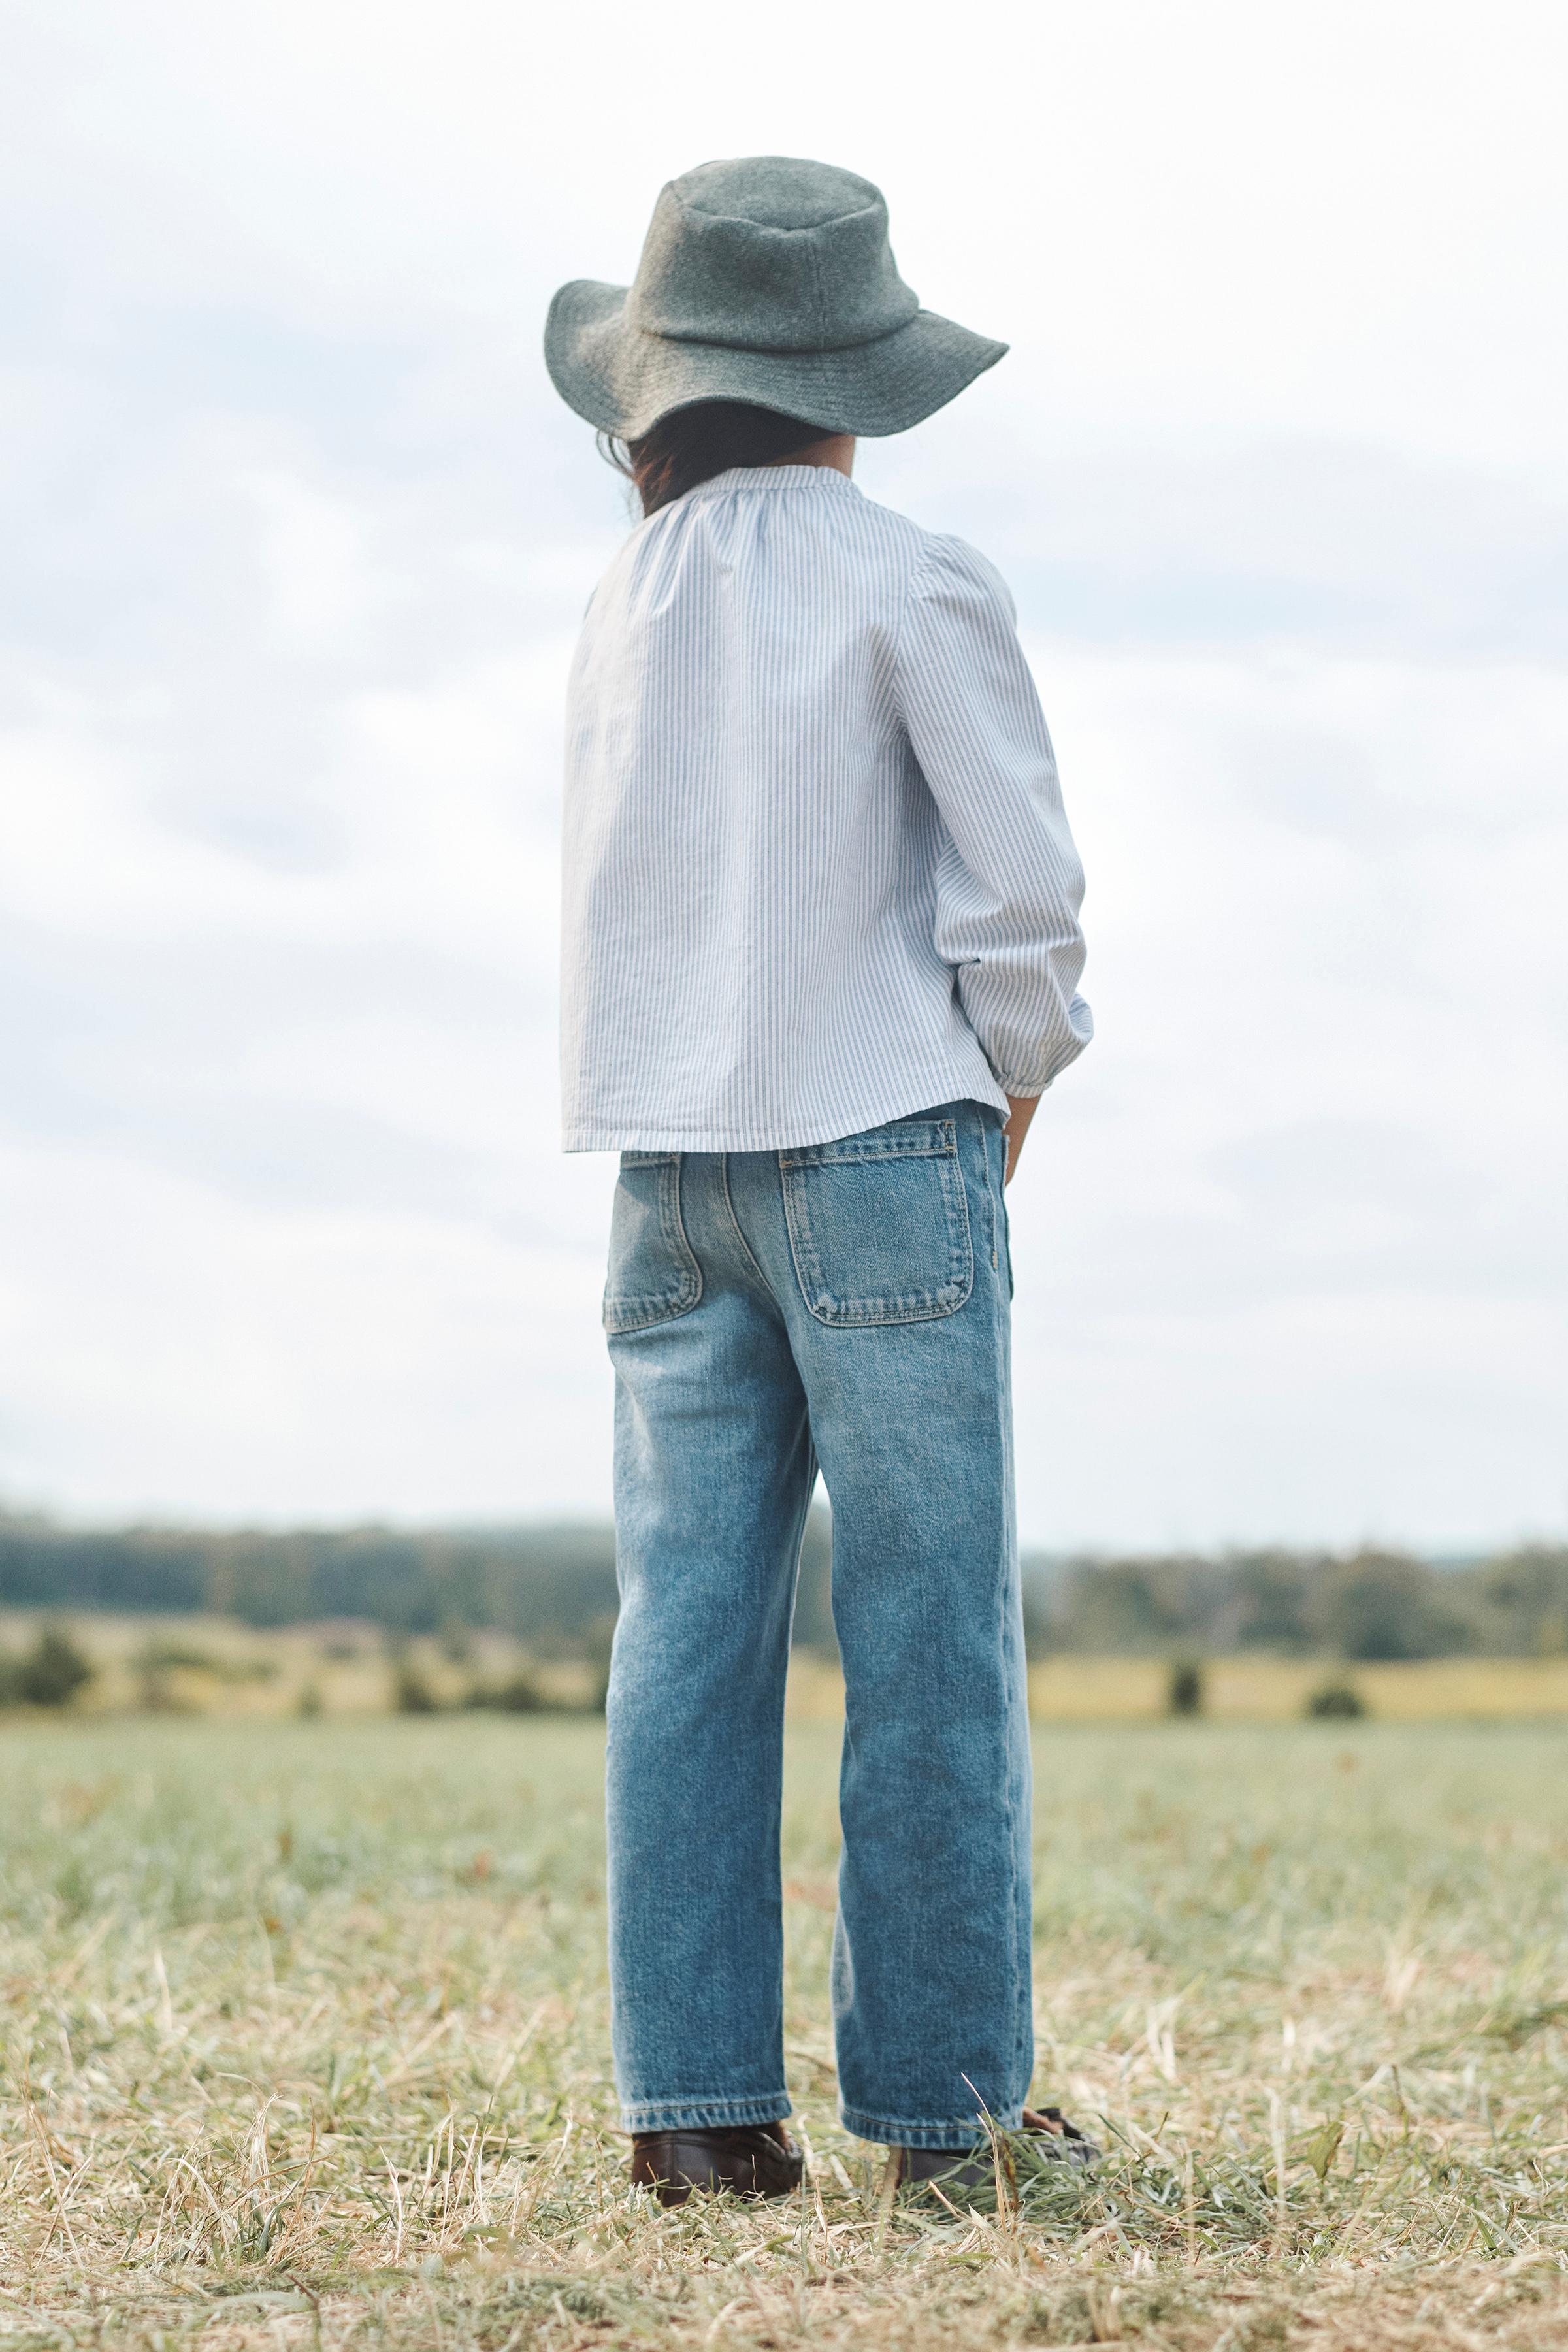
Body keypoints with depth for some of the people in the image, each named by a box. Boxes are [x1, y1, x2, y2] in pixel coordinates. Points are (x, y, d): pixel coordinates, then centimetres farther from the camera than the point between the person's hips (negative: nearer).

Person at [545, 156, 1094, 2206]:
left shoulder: (626, 603, 12)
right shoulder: (917, 584, -5)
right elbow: (1022, 891, -8)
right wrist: (1010, 1087, 9)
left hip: (671, 1167, 5)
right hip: (882, 1142, -5)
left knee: (689, 1621, 4)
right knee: (929, 1632, 0)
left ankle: (697, 2099, 4)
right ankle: (942, 2096, 3)